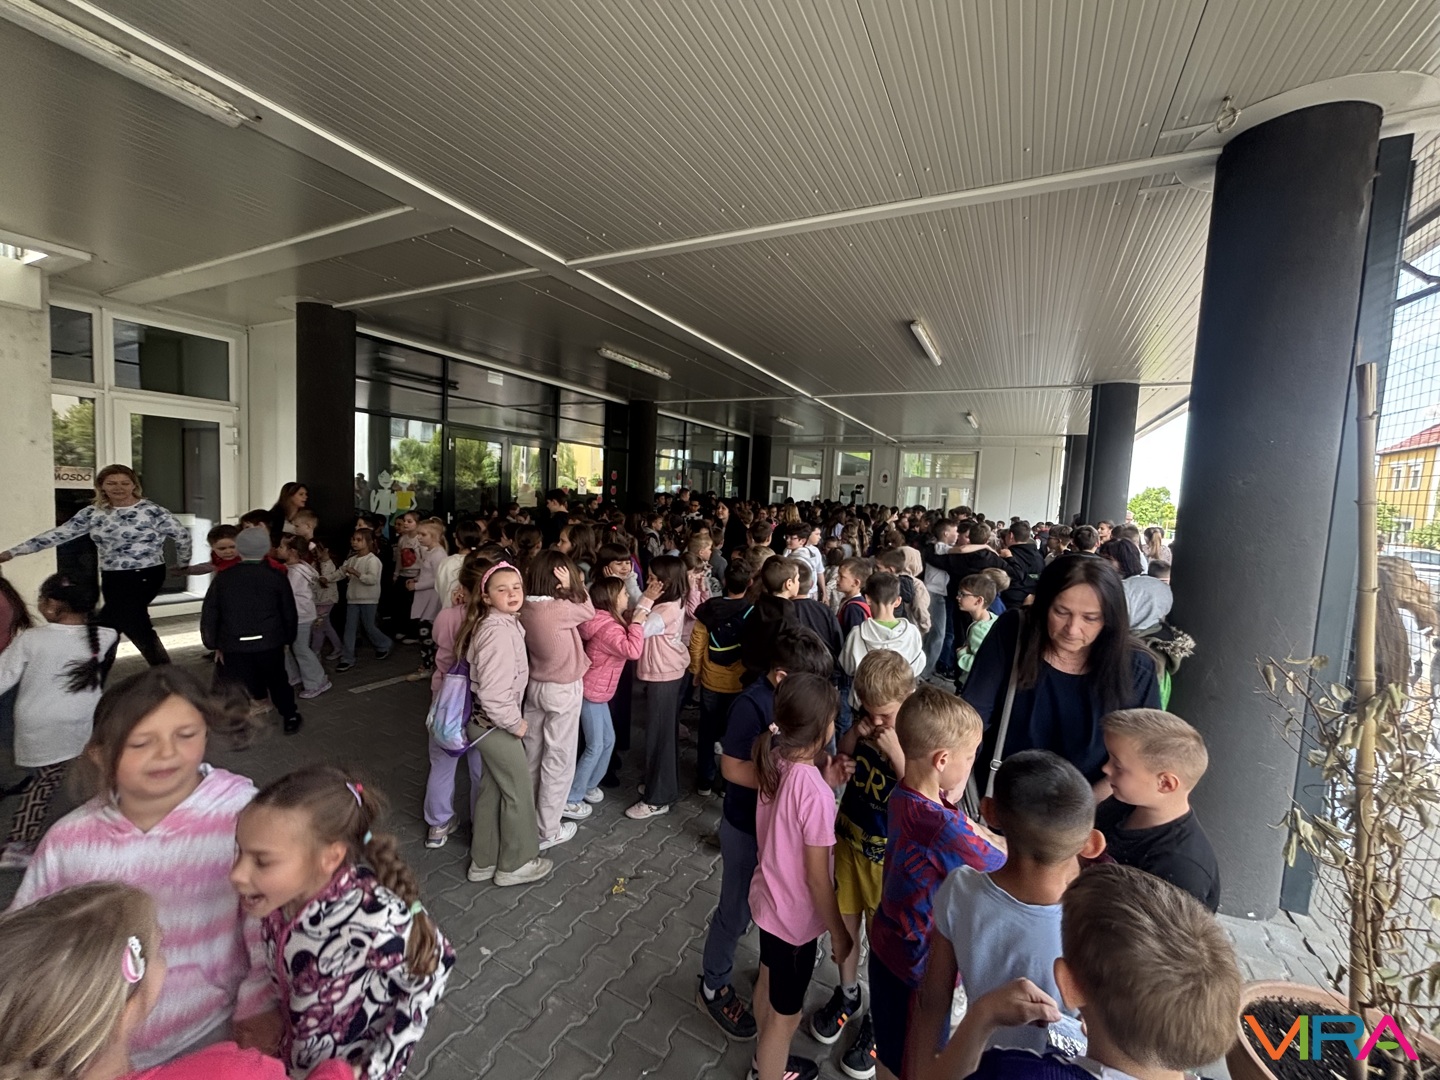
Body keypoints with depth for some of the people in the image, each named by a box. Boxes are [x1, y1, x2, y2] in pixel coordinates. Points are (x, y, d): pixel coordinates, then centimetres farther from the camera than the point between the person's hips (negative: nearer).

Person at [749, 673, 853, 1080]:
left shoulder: (775, 761, -13)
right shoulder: (814, 793, -34)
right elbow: (817, 879, -22)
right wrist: (839, 932, -8)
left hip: (767, 898, 8)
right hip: (795, 914, -8)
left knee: (768, 983, 32)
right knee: (785, 1014, 19)